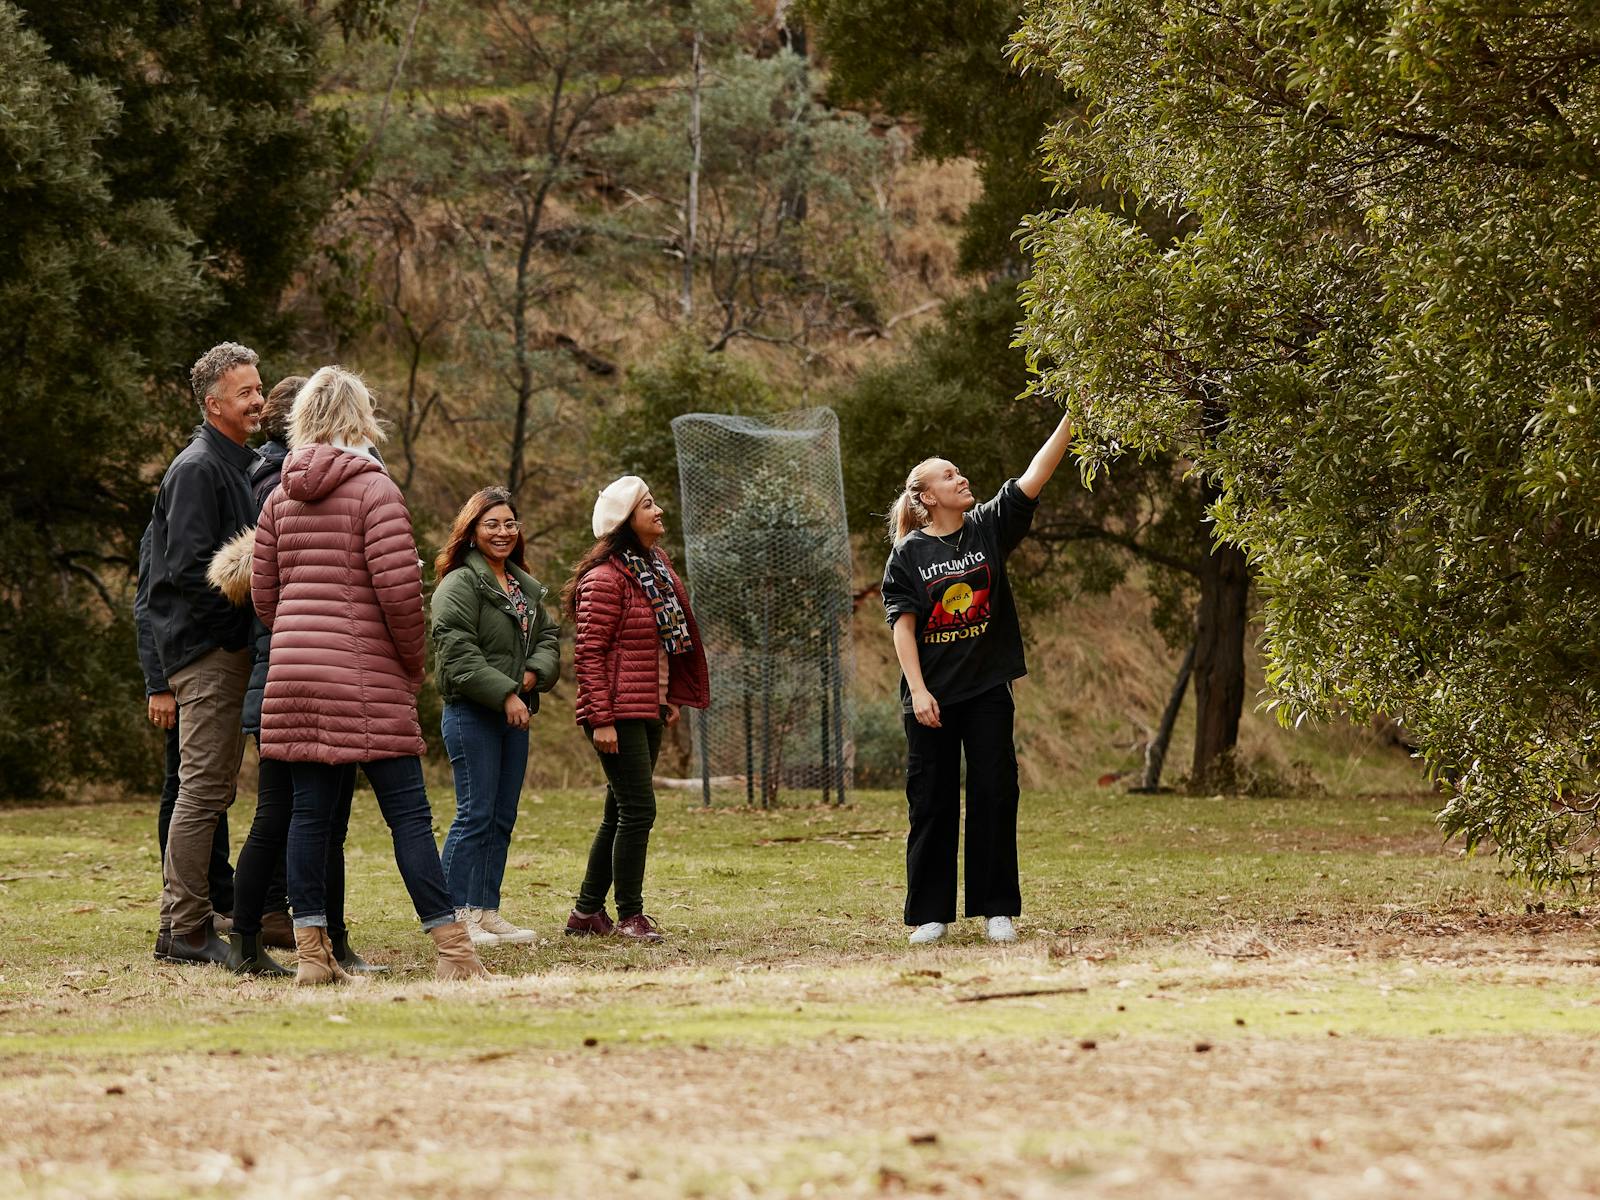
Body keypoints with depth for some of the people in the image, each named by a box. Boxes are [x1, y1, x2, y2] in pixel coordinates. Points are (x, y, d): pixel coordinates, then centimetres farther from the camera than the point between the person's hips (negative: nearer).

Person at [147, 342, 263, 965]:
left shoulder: (239, 465, 19)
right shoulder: (197, 468, -11)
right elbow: (189, 567, -19)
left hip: (230, 649, 10)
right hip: (208, 648, -10)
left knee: (209, 789, 11)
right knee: (204, 786, -9)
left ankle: (184, 924, 16)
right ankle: (186, 930, -7)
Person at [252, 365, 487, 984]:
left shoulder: (281, 497, 11)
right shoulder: (374, 487, -7)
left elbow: (263, 592, 12)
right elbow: (398, 585, -14)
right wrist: (413, 660, 0)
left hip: (293, 670, 5)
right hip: (366, 674, -5)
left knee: (309, 811, 7)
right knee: (408, 812, -4)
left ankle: (311, 952, 5)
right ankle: (453, 950, -7)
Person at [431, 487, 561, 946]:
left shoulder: (526, 587, 16)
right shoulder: (460, 584, -10)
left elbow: (548, 637, 17)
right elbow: (458, 654, -17)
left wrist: (534, 672, -5)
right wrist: (505, 693, -20)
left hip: (514, 713, 8)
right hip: (471, 713, -8)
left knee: (502, 818, 9)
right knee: (476, 815, -9)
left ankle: (486, 912, 15)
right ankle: (455, 917, -6)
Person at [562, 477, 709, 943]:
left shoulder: (657, 569, 15)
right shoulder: (605, 579, -13)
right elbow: (589, 654, -15)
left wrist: (672, 699, 17)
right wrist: (601, 719, -19)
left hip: (649, 710, 9)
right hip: (619, 714, -9)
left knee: (621, 813, 12)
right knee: (638, 810, -9)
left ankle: (587, 911, 20)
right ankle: (629, 916, -1)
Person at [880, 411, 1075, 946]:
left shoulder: (988, 528, 4)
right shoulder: (908, 554, -2)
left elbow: (1035, 476, -3)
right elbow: (902, 625, -5)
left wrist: (1071, 419, -11)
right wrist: (917, 690, -14)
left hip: (987, 690, 2)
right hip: (932, 696, -2)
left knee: (994, 796, 1)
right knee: (931, 802, 2)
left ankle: (997, 909, 7)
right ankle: (930, 914, 9)